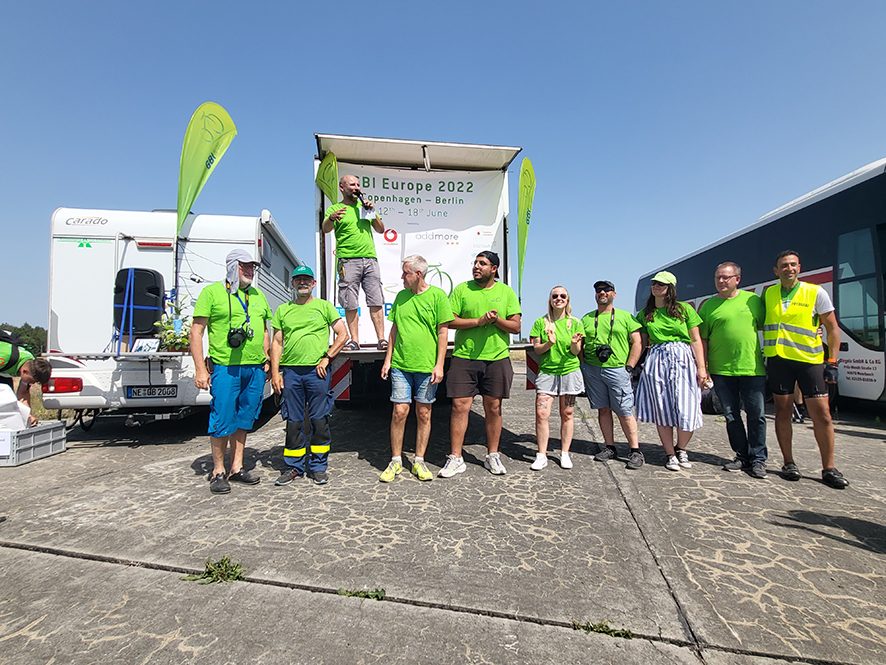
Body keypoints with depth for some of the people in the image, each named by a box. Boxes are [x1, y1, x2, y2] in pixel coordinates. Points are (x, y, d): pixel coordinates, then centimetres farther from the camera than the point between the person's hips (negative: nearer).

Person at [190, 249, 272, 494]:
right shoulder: (212, 292, -1)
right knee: (223, 420, -1)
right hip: (225, 367, -5)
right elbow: (196, 331, -3)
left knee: (244, 419, 12)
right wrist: (200, 369, -9)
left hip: (255, 368, 5)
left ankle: (237, 467, 24)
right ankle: (218, 471, 16)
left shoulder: (258, 295, 16)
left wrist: (266, 359, 14)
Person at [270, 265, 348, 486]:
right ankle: (293, 467, 20)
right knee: (293, 421, 7)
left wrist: (327, 357, -5)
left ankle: (318, 467, 14)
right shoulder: (283, 310, 14)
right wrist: (275, 372, 4)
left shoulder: (324, 306, 7)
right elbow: (277, 343, 13)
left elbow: (343, 335, 4)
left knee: (319, 420, 2)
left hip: (317, 371, -2)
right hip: (290, 371, 2)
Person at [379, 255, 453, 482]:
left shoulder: (437, 295, -2)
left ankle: (419, 461, 19)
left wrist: (439, 364, -8)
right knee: (399, 411, 1)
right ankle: (396, 461, 15)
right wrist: (388, 359, 10)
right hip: (400, 364, 3)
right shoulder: (401, 296, 11)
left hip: (427, 366, -3)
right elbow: (394, 330, 15)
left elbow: (443, 332, -3)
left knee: (424, 413, 6)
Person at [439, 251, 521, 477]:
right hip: (464, 357, -1)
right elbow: (450, 321, -4)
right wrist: (479, 320, -13)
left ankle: (492, 456, 24)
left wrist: (496, 319, -14)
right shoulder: (462, 289, 5)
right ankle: (455, 458, 9)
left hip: (497, 359, 1)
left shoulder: (506, 292, 8)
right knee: (460, 406, -2)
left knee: (493, 408, 8)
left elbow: (516, 327, 4)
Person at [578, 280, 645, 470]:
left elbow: (638, 343, 2)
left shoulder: (625, 316, 6)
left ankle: (636, 451, 6)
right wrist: (582, 367, 3)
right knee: (603, 409, 8)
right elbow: (580, 345, 16)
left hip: (617, 369, -3)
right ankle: (610, 448, 18)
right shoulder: (587, 318, 14)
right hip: (592, 370, 3)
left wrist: (628, 368, -6)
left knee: (624, 412, -3)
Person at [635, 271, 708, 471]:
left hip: (683, 359, -2)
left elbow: (696, 340, 3)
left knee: (687, 411, -5)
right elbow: (641, 342, 12)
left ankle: (681, 449, 21)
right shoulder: (644, 314, 11)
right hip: (656, 362, 2)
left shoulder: (685, 309, 5)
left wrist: (701, 367, -4)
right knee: (661, 411, 2)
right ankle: (671, 455, 17)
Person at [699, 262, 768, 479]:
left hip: (752, 368, 0)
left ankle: (758, 459, 16)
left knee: (756, 415, 4)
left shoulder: (753, 299, 6)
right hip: (721, 370, 0)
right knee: (731, 416, 8)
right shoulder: (708, 306, 4)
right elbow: (702, 339, 2)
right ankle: (742, 456, 22)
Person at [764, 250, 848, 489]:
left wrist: (832, 363, -3)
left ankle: (829, 468, 12)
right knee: (783, 412, 5)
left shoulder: (816, 292, 1)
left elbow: (833, 329, 3)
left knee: (822, 414, 0)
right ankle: (789, 463, 15)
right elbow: (761, 322, 19)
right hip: (778, 359, 2)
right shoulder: (768, 294, 8)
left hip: (810, 359, -1)